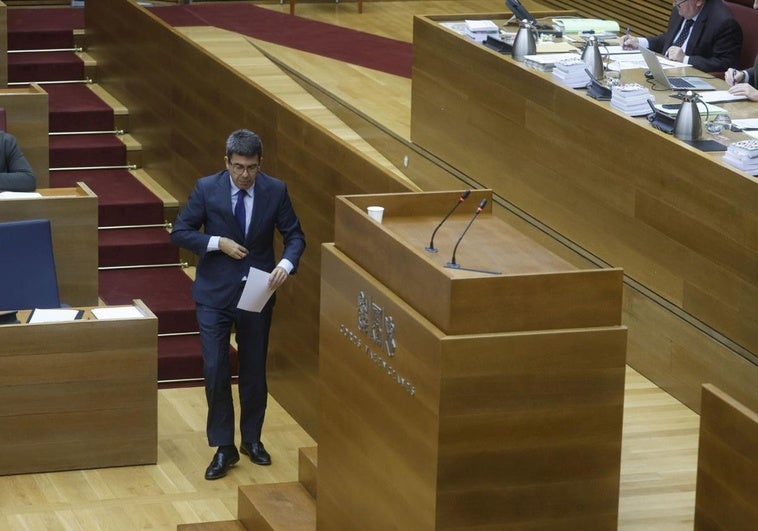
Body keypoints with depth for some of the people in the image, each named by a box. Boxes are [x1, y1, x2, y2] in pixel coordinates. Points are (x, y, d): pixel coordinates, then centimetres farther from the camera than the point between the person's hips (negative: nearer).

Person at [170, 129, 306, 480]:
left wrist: (286, 263, -20)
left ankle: (252, 440, 30)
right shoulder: (206, 189, -9)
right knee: (215, 371, -5)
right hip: (214, 293, -1)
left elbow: (295, 236, 1)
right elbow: (180, 232, -4)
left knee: (254, 371, 13)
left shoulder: (275, 191, -6)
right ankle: (223, 448, 5)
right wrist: (217, 243, -19)